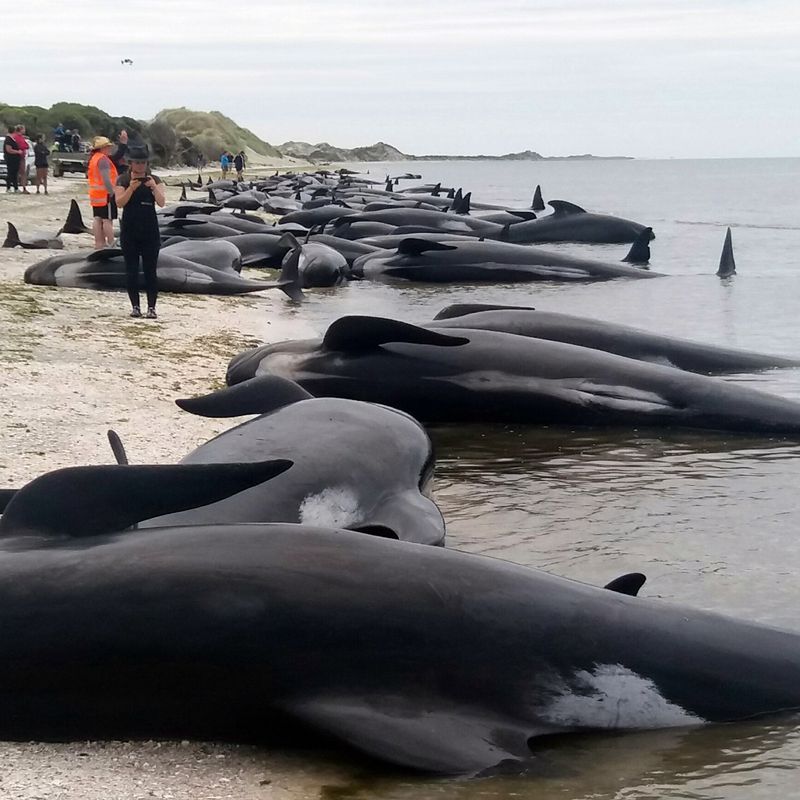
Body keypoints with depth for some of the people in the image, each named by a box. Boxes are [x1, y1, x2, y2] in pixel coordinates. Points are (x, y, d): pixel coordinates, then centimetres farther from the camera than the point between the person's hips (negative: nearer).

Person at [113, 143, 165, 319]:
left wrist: (154, 187, -25)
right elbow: (119, 202, -10)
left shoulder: (154, 180, 3)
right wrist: (131, 188, -25)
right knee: (131, 270, 2)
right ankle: (135, 306, 9)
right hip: (129, 231, 0)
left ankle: (152, 307, -2)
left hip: (150, 232, 0)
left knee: (150, 270, -3)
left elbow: (162, 202, -9)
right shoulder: (122, 180, 2)